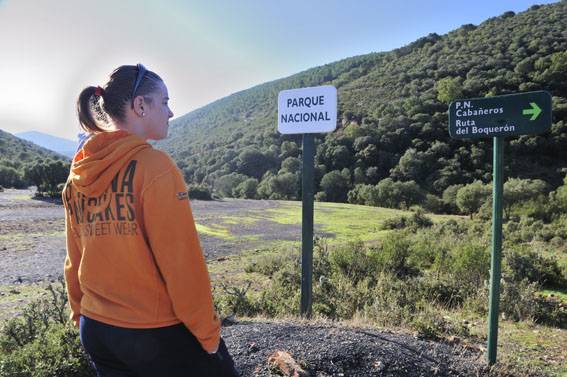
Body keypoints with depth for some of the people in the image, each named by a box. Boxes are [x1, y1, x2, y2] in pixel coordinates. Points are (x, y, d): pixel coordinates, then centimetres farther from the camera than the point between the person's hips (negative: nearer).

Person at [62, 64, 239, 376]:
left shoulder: (77, 175, 2)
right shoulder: (155, 165, -19)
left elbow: (74, 261, 8)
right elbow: (182, 263, -20)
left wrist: (82, 315, 20)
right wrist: (208, 332, -10)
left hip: (95, 331, 7)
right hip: (158, 333, -6)